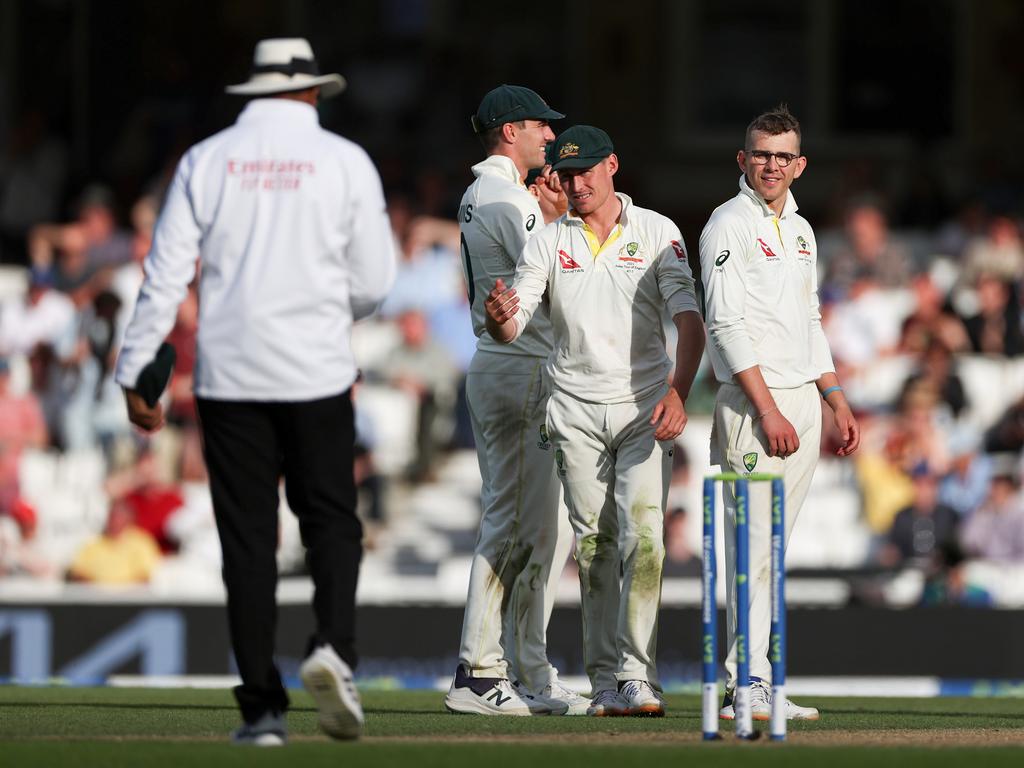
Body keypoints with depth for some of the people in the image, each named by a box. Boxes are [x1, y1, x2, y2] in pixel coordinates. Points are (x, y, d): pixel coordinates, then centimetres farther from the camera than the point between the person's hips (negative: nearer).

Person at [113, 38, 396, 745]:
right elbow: (373, 283, 2)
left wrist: (135, 372, 2)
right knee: (331, 520, 8)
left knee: (247, 537, 4)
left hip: (229, 374, 1)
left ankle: (263, 705, 1)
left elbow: (166, 274, 0)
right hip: (316, 371, -1)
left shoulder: (206, 160, 5)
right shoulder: (345, 161, 1)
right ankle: (334, 646, -18)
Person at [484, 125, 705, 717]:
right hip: (576, 411, 2)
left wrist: (677, 393, -20)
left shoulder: (657, 233, 2)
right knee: (593, 543, 4)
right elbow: (513, 329, -4)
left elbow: (690, 321, -5)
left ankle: (638, 677, -19)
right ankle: (607, 681, 9)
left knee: (642, 535, -15)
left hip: (644, 407, -2)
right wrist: (500, 318, -29)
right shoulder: (549, 243, 6)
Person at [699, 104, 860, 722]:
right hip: (753, 402, -8)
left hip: (803, 401, 8)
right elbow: (726, 324, -15)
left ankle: (748, 680, 9)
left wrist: (840, 405, 18)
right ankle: (749, 689, -14)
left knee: (771, 548, 7)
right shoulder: (730, 225, -7)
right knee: (752, 545, -11)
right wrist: (768, 411, -20)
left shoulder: (800, 230, 18)